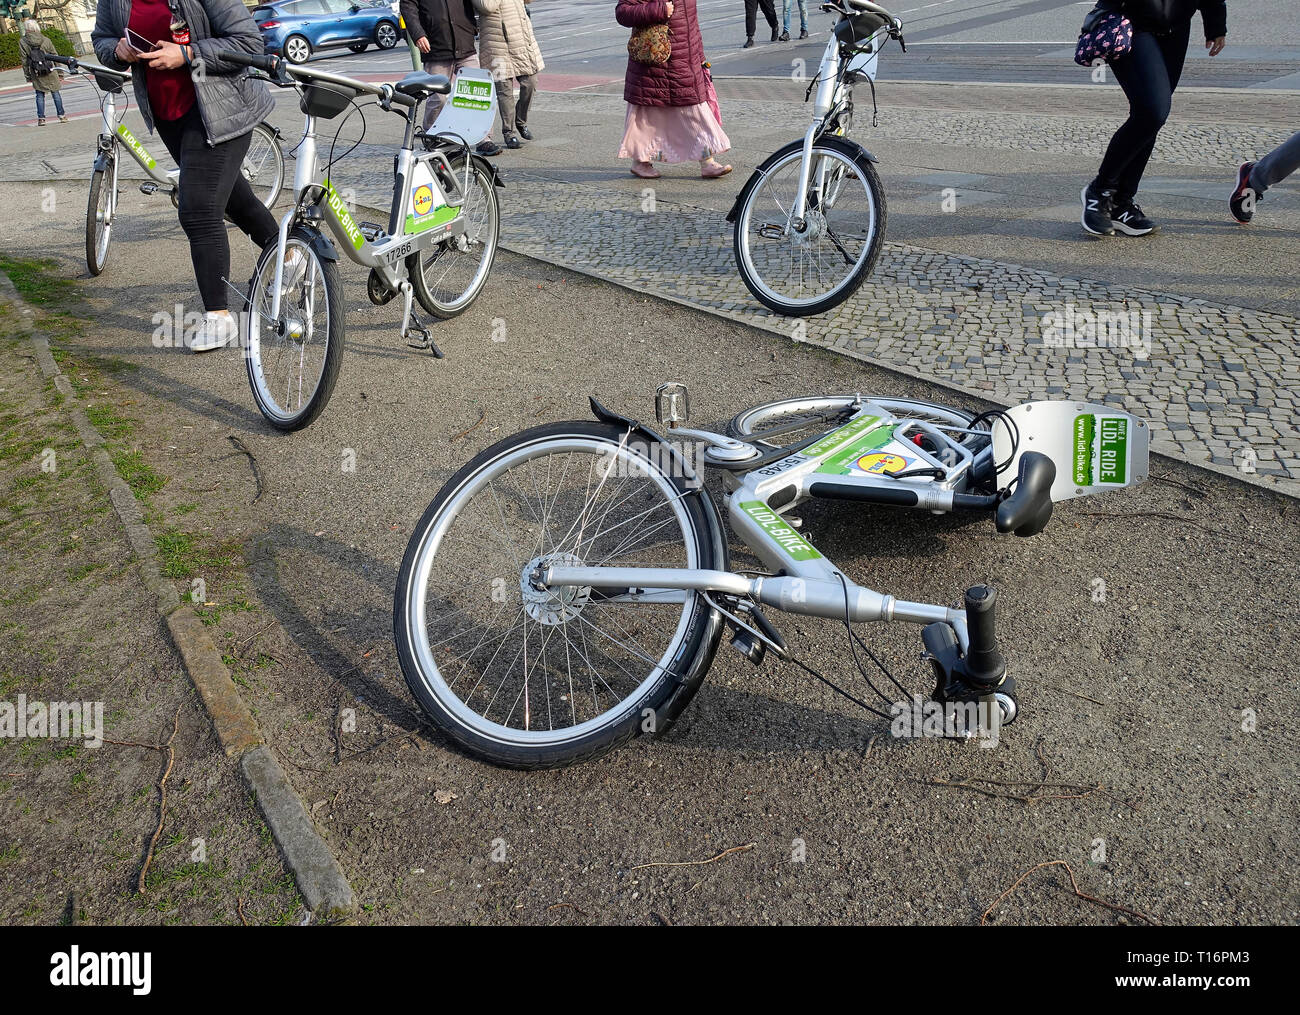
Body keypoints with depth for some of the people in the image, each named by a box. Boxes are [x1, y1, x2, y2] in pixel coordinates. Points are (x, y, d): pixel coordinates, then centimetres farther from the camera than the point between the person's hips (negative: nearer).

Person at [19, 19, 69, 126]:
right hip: (51, 72, 0)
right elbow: (55, 56, 3)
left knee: (40, 95, 7)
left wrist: (28, 77, 8)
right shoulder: (45, 40, -1)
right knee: (55, 93, 9)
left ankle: (41, 118, 3)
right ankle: (62, 116, 8)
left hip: (37, 74, 0)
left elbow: (24, 61, 0)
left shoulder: (22, 42, -2)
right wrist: (60, 73, 10)